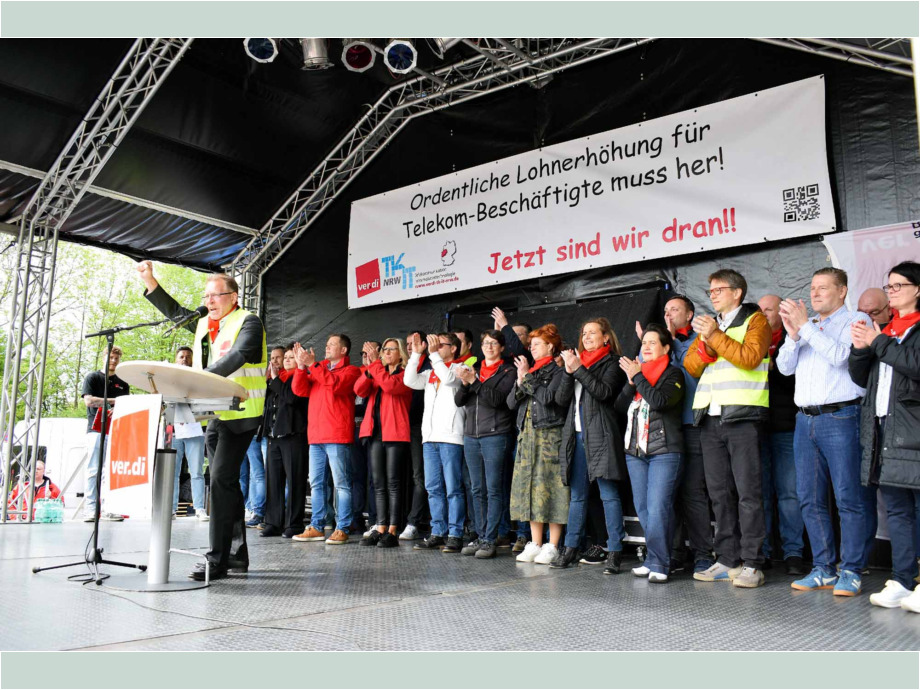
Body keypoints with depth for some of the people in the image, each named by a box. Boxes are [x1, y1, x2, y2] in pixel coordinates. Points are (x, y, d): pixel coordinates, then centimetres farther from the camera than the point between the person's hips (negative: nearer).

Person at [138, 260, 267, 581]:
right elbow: (174, 311, 28)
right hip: (215, 416, 8)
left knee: (221, 479, -14)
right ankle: (237, 555, 20)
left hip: (240, 414, -8)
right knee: (227, 483, 12)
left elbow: (238, 356, -23)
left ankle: (217, 560, -10)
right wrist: (149, 279, 19)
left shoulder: (248, 322, -7)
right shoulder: (205, 324, 16)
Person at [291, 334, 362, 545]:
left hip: (338, 436, -7)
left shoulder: (350, 370, 2)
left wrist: (312, 364, -16)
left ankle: (342, 529, -2)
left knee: (341, 483, -4)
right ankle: (316, 527, 15)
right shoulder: (318, 369, 21)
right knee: (317, 483, 9)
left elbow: (334, 384, -18)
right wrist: (301, 365, -2)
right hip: (316, 435, 7)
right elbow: (299, 390, 10)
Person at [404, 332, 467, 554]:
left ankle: (455, 535, 0)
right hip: (430, 436, 7)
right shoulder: (431, 373, 20)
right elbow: (410, 381, 6)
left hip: (451, 437, -6)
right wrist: (416, 354, 3)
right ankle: (438, 533, 15)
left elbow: (448, 378, -17)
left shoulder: (461, 368, 3)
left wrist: (434, 353, -14)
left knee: (453, 488, -4)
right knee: (433, 488, 8)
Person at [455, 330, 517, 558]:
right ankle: (480, 537, 14)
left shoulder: (508, 371, 2)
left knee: (493, 489, -5)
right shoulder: (474, 370, 17)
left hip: (496, 436, -5)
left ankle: (490, 540, -1)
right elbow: (458, 401, 9)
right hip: (471, 436, 5)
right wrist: (464, 384, -9)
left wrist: (475, 381, -17)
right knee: (477, 489, 8)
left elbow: (498, 398, -13)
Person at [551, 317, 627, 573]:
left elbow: (604, 392, -14)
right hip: (576, 434, 6)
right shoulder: (578, 361, 20)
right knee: (577, 495, 9)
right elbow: (561, 399, 11)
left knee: (609, 494, -5)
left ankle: (615, 552, -1)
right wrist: (569, 372, -3)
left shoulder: (612, 363, 3)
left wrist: (578, 369, -13)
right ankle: (571, 548, 14)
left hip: (600, 435, -6)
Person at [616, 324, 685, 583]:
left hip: (664, 452, -6)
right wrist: (631, 381, -2)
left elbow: (660, 401, -18)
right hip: (635, 451, 6)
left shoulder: (673, 374, 0)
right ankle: (654, 559, 16)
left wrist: (637, 377, -10)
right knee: (642, 509, 7)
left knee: (657, 509, -11)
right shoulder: (637, 372, 17)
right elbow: (620, 407, 10)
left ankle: (658, 564, -5)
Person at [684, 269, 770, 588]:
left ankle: (751, 564, 0)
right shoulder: (709, 323, 23)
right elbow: (691, 365, 14)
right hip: (711, 418, 6)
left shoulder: (755, 319, 5)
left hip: (742, 416, -6)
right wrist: (705, 344, -4)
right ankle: (727, 561, 15)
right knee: (720, 493, 8)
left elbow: (750, 357, -12)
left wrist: (716, 337, -11)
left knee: (748, 492, -5)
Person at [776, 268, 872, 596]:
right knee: (810, 499, 7)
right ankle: (823, 569, 16)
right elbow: (785, 366, 11)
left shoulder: (856, 321, 3)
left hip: (840, 418, -6)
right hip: (805, 420, 6)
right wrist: (793, 334, -4)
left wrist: (805, 326, -14)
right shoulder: (807, 325, 20)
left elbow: (839, 355, -15)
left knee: (847, 498, -4)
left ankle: (851, 572, 4)